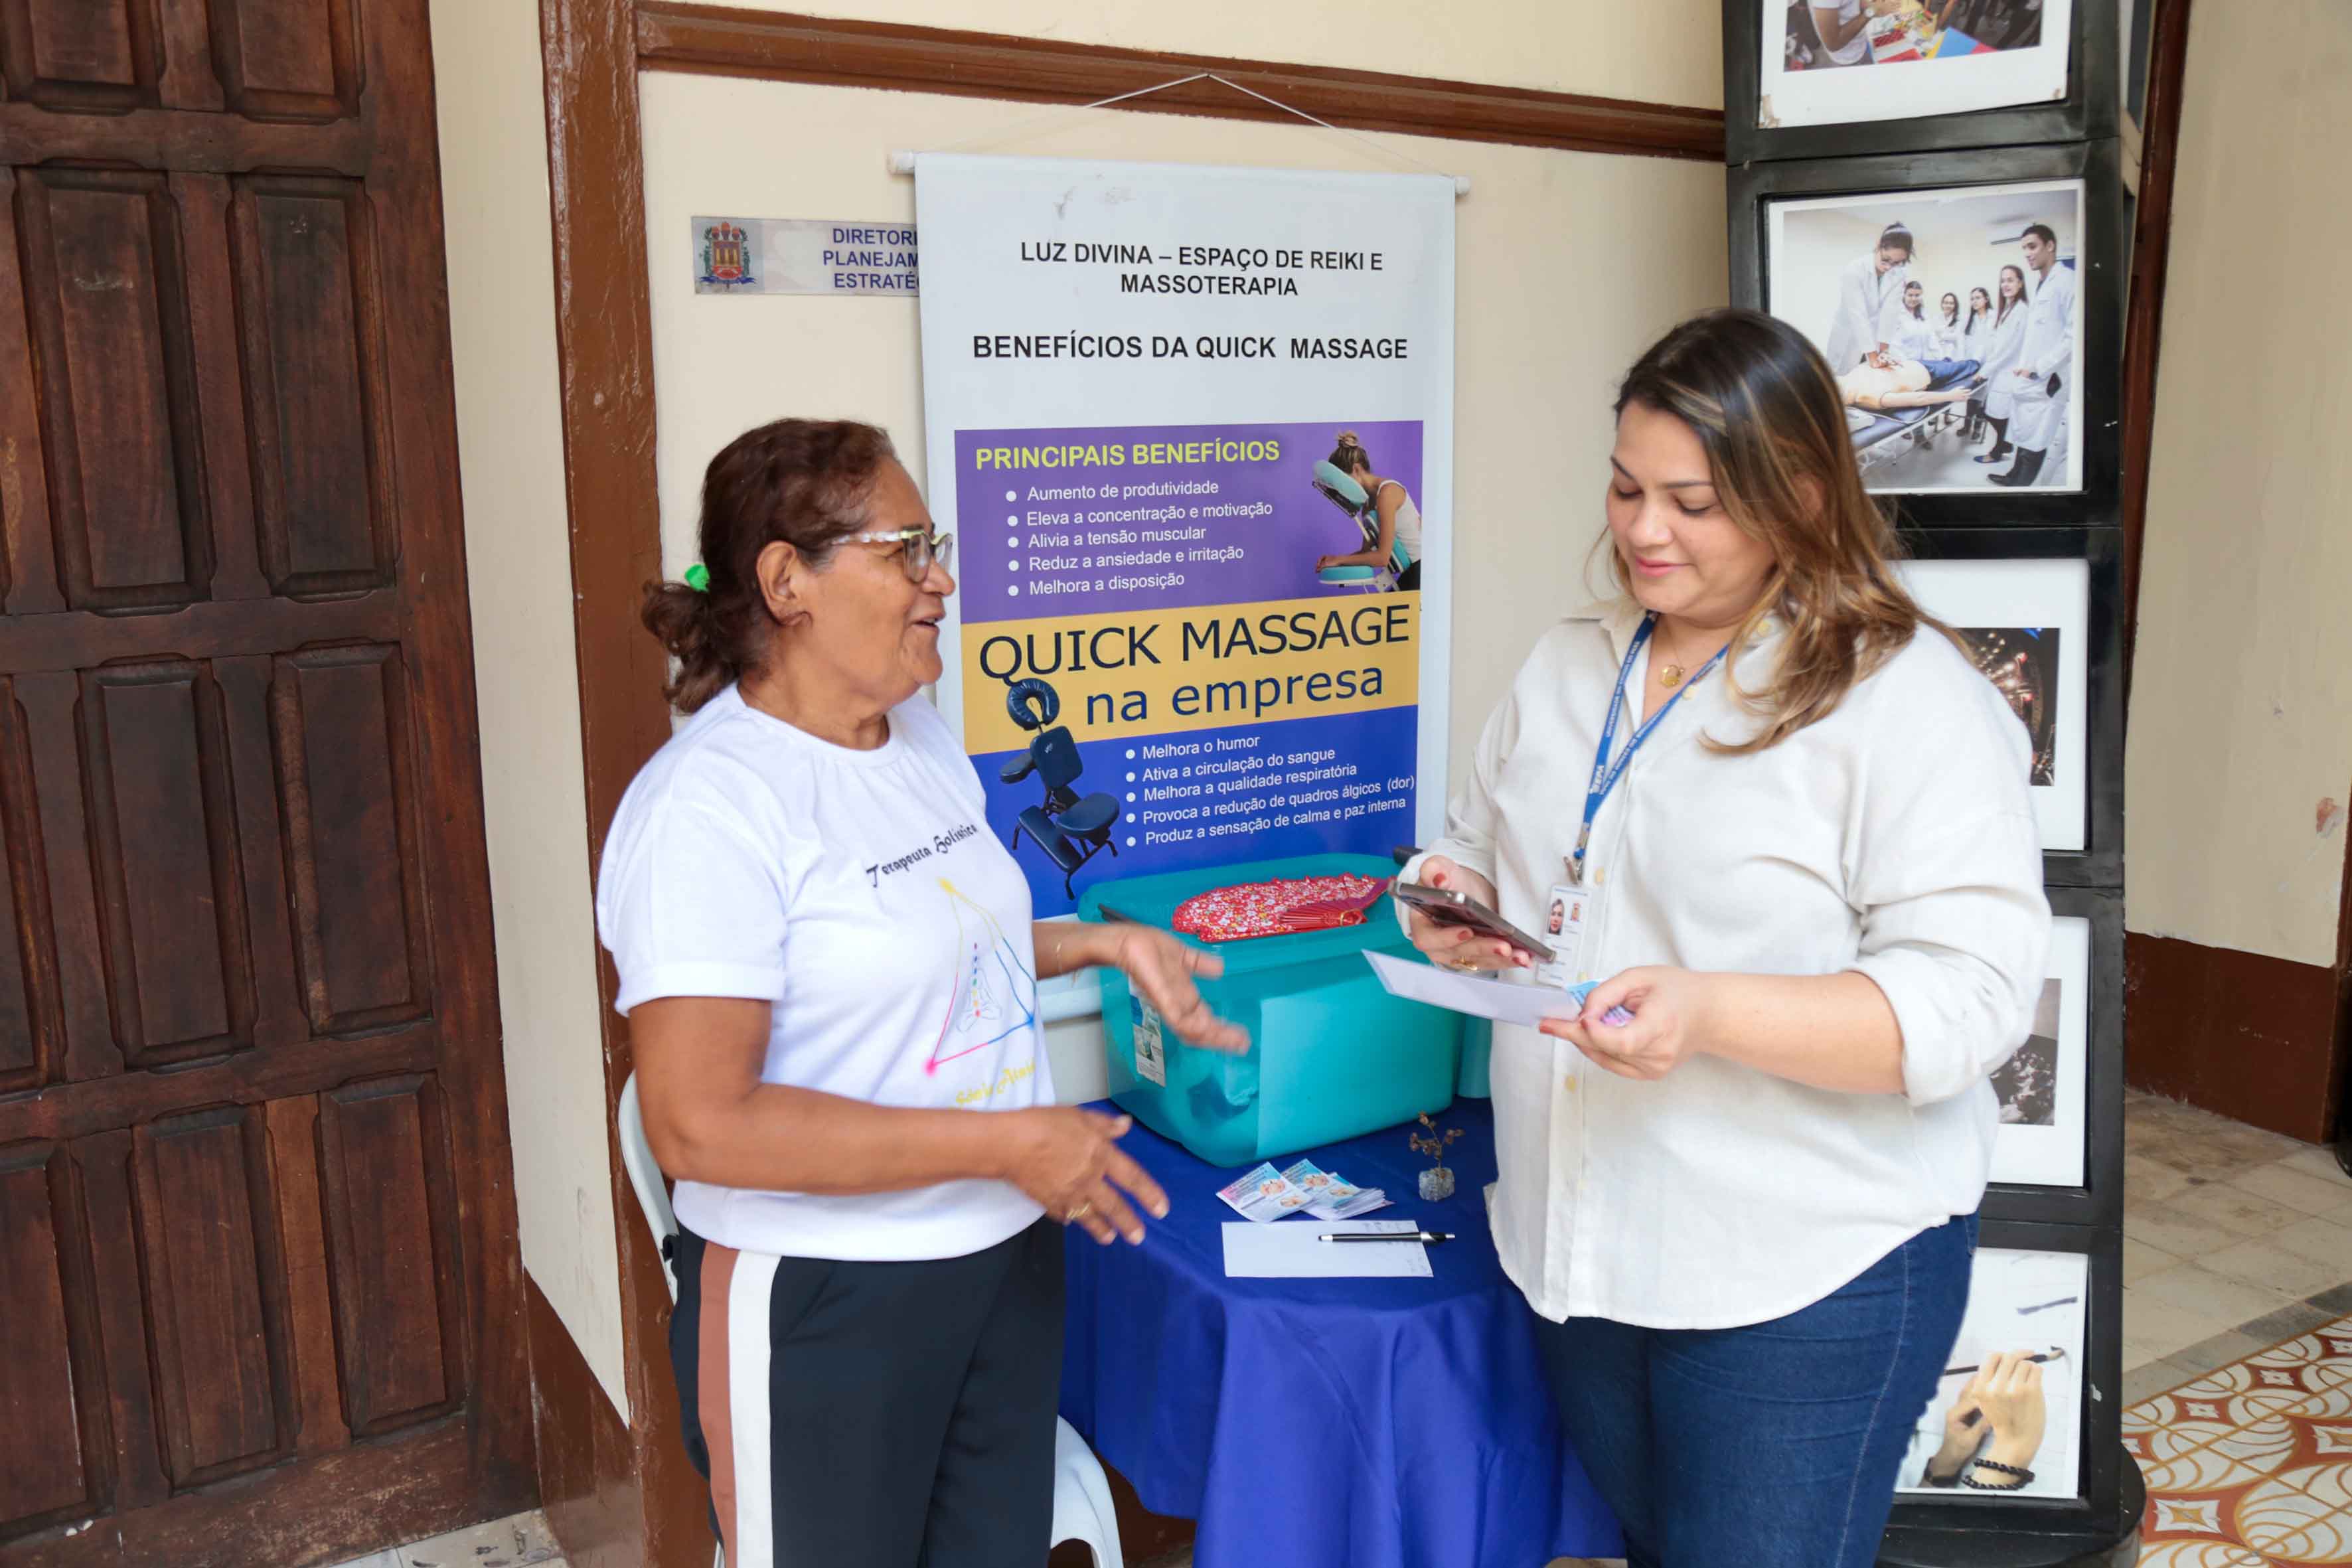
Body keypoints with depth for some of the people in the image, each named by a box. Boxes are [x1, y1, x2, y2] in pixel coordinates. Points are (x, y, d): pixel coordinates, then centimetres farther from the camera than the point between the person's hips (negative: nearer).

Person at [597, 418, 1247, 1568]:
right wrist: (1005, 1143, -24)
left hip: (1005, 1257, 8)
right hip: (824, 1303, -7)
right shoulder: (711, 802, -21)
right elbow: (699, 1125, -26)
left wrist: (1102, 944, 8)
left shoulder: (923, 734, 5)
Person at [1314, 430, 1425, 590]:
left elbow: (1382, 557, -21)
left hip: (1423, 569, -9)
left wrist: (1339, 559, -11)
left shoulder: (1386, 492, -17)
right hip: (1411, 572, 9)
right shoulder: (1369, 498, 11)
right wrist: (1334, 559, -1)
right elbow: (1368, 551, 14)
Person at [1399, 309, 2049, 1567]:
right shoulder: (1567, 665, 7)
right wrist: (1459, 906, -5)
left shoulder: (1908, 699, -13)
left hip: (1808, 1277, -6)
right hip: (1576, 1247, 6)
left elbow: (1970, 997, -20)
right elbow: (1478, 851, 19)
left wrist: (1711, 1014, -32)